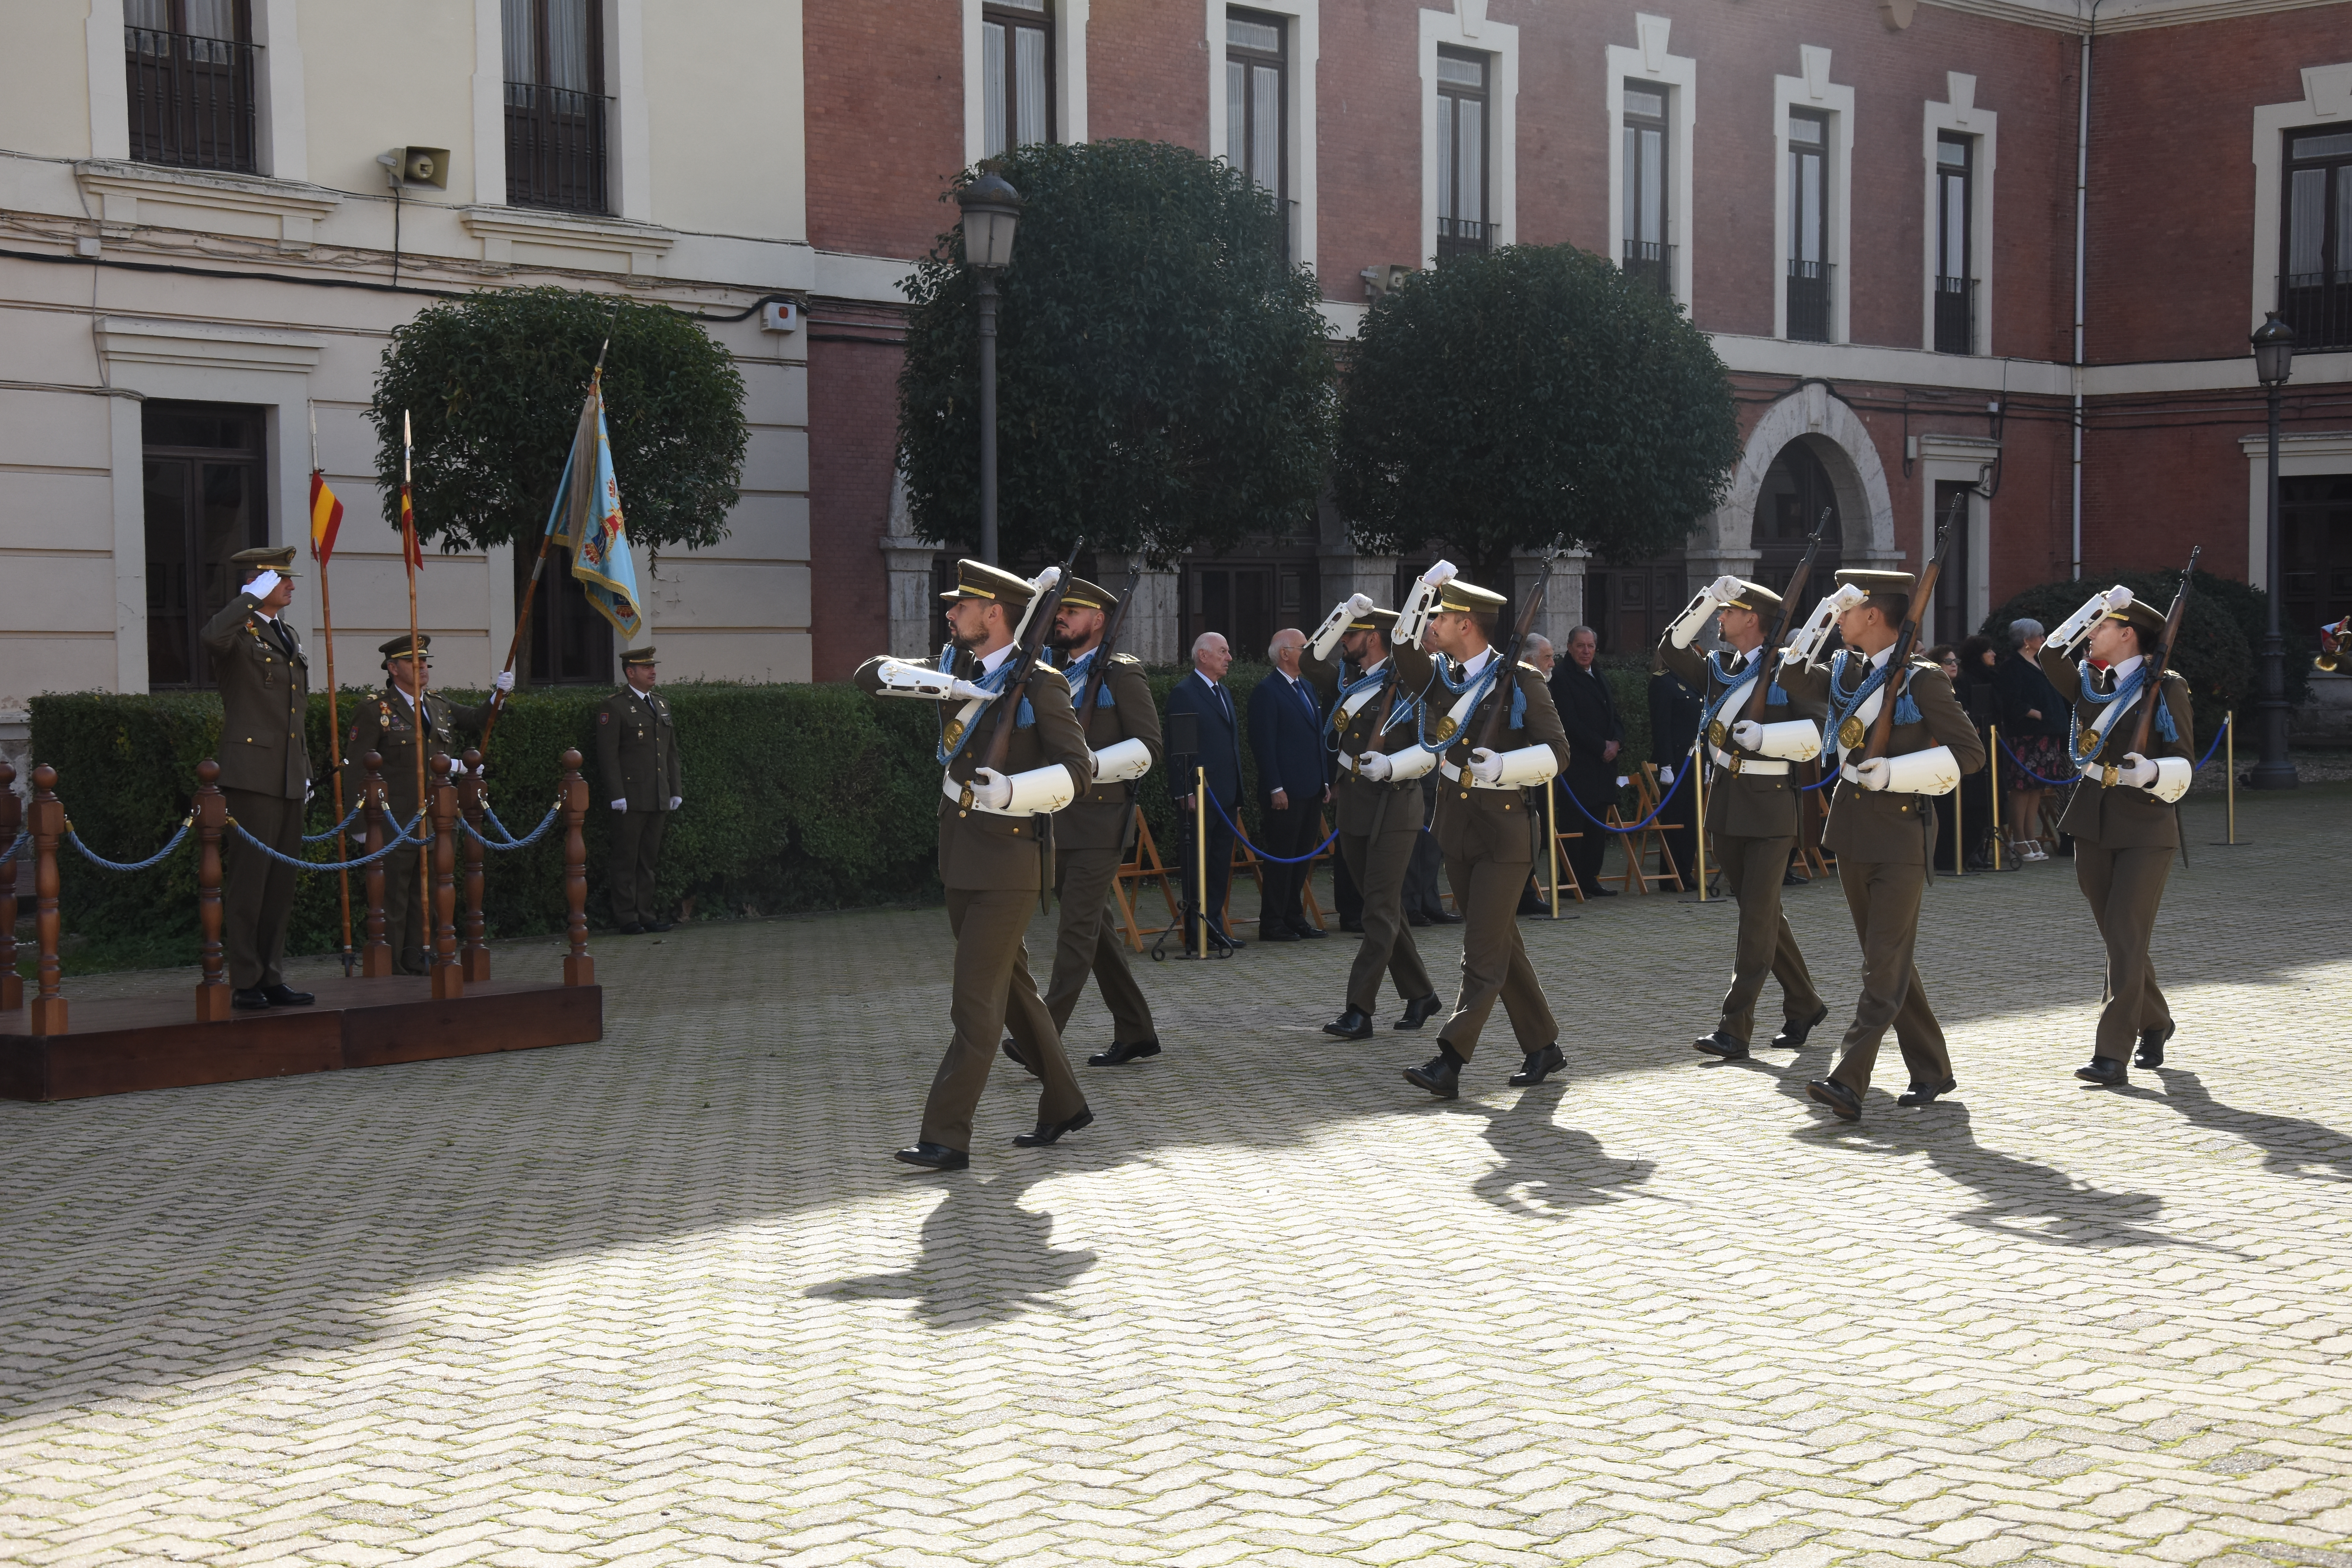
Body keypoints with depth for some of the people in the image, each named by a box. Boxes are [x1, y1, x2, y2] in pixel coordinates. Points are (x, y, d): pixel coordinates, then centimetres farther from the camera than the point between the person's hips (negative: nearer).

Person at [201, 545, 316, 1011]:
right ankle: (243, 982, -2)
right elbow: (213, 636, -32)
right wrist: (253, 596, -20)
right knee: (248, 880, -6)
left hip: (289, 779, 8)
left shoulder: (291, 636, 21)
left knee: (282, 883, 10)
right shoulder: (239, 630, -5)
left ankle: (272, 979, 16)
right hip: (254, 774, -8)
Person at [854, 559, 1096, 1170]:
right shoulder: (955, 667, 10)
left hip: (1009, 863, -8)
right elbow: (872, 674, 0)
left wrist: (1010, 790, -27)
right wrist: (939, 685, -15)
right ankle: (1064, 1106, 29)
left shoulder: (1040, 683, -10)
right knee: (1012, 989, 16)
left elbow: (1077, 770, -14)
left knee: (976, 1001, -8)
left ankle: (947, 1137, -6)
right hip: (960, 860, 8)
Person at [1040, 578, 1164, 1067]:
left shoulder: (1121, 673, -4)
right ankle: (1135, 1032, 19)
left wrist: (1091, 766, -20)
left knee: (1079, 927, -11)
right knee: (1095, 927, 11)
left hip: (1100, 819, -8)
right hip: (1056, 822, 8)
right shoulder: (1054, 674, 16)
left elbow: (1148, 747, -10)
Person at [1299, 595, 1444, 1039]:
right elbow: (1310, 662, -2)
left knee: (1381, 910, -8)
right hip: (1353, 808, 7)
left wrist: (1392, 766, -23)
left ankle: (1360, 1010, -11)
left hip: (1394, 807, -7)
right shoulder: (1347, 682, 12)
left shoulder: (1407, 682, -6)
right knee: (1384, 907, 12)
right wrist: (1344, 612, -6)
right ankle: (1420, 994, 23)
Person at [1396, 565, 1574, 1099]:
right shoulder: (1442, 677, 8)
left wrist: (1503, 765, -26)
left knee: (1483, 954, -8)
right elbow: (1405, 651, -4)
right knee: (1501, 946, 13)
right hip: (1457, 830, 7)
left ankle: (1449, 1062, -13)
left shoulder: (1521, 681, -10)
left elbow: (1557, 753, -12)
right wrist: (1426, 590, -9)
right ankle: (1542, 1047, 24)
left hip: (1504, 834, -7)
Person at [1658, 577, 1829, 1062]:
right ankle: (1804, 1004, 28)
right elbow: (1671, 652, 4)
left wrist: (1765, 736, -25)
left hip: (1771, 808, -7)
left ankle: (1734, 1028, -10)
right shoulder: (1719, 670, 12)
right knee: (1762, 913, 14)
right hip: (1727, 806, 7)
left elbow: (1818, 731, -11)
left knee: (1758, 915, -8)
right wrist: (1705, 601, -2)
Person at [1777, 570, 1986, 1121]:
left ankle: (1849, 1083, -15)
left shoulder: (1920, 679, -11)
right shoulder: (1844, 671, 9)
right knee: (1884, 959, 13)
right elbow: (1790, 672, 19)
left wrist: (1896, 772, -19)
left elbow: (1970, 752, -12)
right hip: (1852, 832, 8)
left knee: (1886, 964, -8)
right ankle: (1932, 1071, 23)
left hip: (1901, 833, -8)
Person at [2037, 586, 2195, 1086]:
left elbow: (2185, 764, -6)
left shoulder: (2165, 687, -4)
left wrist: (2151, 772, -27)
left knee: (2126, 938, -11)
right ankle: (2154, 1023, 34)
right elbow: (2052, 655, -5)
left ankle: (2112, 1055, -13)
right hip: (2094, 825, 6)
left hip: (2146, 828, -6)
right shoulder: (2089, 684, 11)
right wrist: (2095, 605, -2)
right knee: (2117, 937, 12)